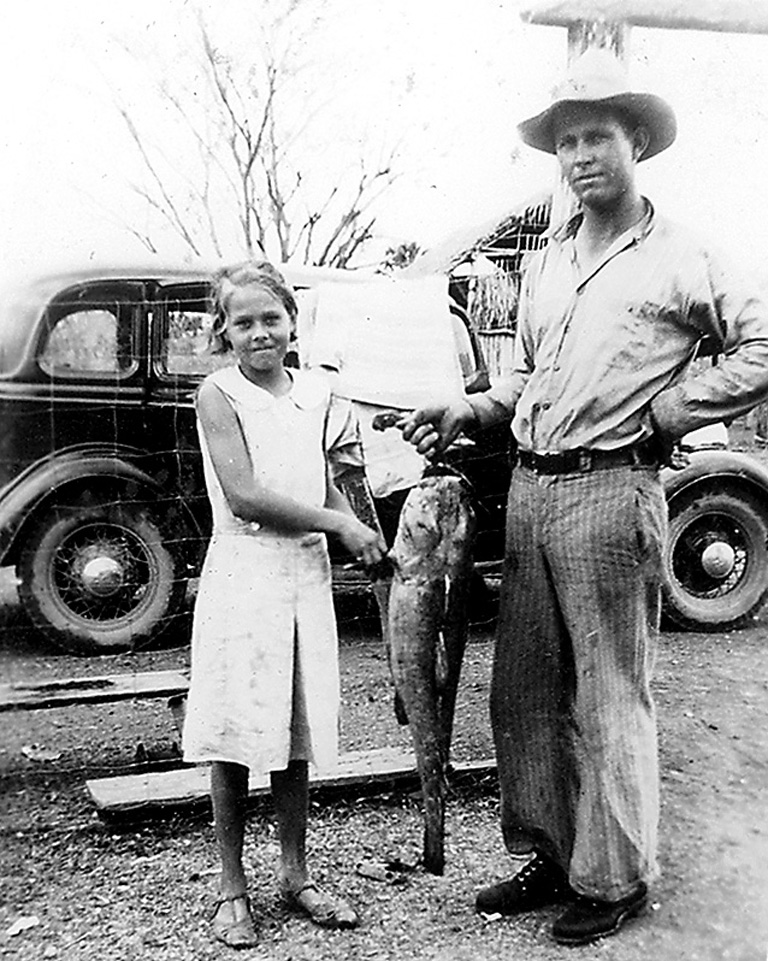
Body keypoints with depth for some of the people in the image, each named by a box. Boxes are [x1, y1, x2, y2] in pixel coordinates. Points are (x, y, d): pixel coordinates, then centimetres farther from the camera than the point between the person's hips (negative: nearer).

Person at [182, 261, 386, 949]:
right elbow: (243, 496, -16)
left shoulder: (314, 392, 10)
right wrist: (338, 523, -13)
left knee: (296, 732, 13)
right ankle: (233, 888, 20)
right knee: (235, 734, 3)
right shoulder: (218, 394, -6)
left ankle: (296, 875, 28)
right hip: (243, 575, -5)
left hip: (307, 576, 5)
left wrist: (368, 543, 6)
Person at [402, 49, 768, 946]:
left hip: (609, 490, -6)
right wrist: (467, 410, 9)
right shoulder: (545, 263, 18)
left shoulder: (679, 259, 0)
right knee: (523, 689, 11)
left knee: (608, 696, 1)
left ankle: (614, 878, 17)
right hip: (528, 487, 7)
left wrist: (664, 410, -7)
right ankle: (547, 855, 27)